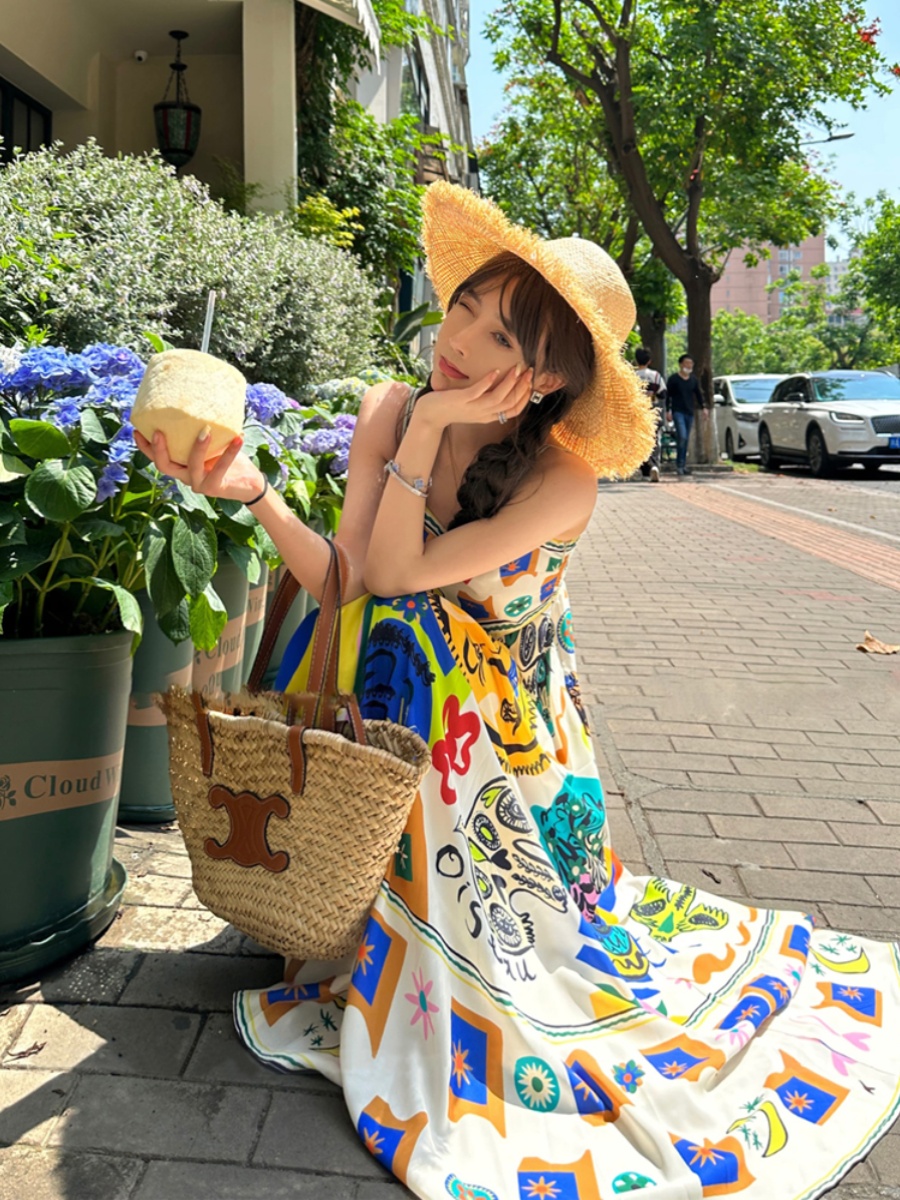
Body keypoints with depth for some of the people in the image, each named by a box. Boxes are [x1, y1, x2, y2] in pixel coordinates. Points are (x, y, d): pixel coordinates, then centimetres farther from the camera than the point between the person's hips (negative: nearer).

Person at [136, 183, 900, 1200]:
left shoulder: (562, 478, -26)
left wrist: (426, 430, -31)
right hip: (390, 701, 4)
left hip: (497, 732, -3)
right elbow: (348, 583, -16)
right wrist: (249, 490, -28)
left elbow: (396, 573, -26)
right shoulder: (388, 409, -13)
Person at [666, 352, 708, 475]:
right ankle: (679, 464, -10)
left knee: (686, 439, 6)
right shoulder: (673, 379, -2)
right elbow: (668, 395, -3)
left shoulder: (693, 379, 13)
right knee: (682, 436, -18)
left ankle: (683, 465, 12)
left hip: (690, 412, 5)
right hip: (678, 412, -5)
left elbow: (698, 394, 20)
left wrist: (703, 407, 11)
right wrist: (668, 410, -11)